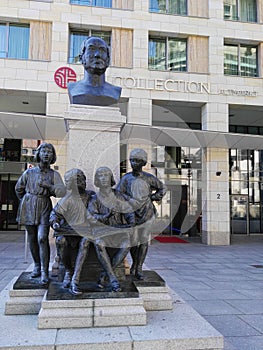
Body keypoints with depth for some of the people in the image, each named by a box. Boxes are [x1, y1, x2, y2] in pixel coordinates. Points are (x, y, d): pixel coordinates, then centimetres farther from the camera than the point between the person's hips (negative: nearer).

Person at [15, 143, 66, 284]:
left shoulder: (54, 175, 2)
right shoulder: (29, 172, 4)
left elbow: (62, 192, -10)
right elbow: (19, 189, 18)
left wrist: (47, 185, -20)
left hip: (44, 209, -2)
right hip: (28, 208, 2)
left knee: (42, 238, -14)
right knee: (32, 239, 7)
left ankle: (44, 272, -9)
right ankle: (37, 266, 23)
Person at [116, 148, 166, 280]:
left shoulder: (149, 178, -1)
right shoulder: (126, 178, -1)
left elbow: (162, 188, 13)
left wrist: (152, 198, 2)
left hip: (146, 212, 0)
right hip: (131, 213, 0)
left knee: (144, 240, -1)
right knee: (132, 241, 7)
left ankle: (139, 269, 9)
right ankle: (134, 262, 35)